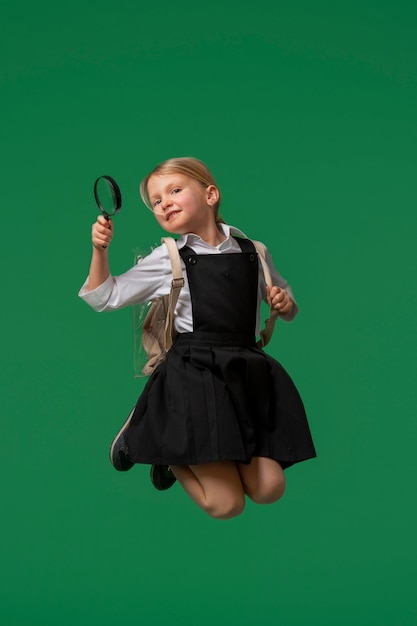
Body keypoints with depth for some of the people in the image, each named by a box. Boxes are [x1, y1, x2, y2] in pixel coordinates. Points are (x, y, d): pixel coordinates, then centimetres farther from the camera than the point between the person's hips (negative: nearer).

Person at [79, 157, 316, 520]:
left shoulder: (253, 253, 10)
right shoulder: (167, 260, 4)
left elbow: (287, 309, 23)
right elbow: (103, 298, 7)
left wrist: (285, 304, 0)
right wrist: (100, 250, -7)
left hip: (248, 371, 4)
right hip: (194, 374, -3)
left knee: (269, 491, -3)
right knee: (227, 504, -9)